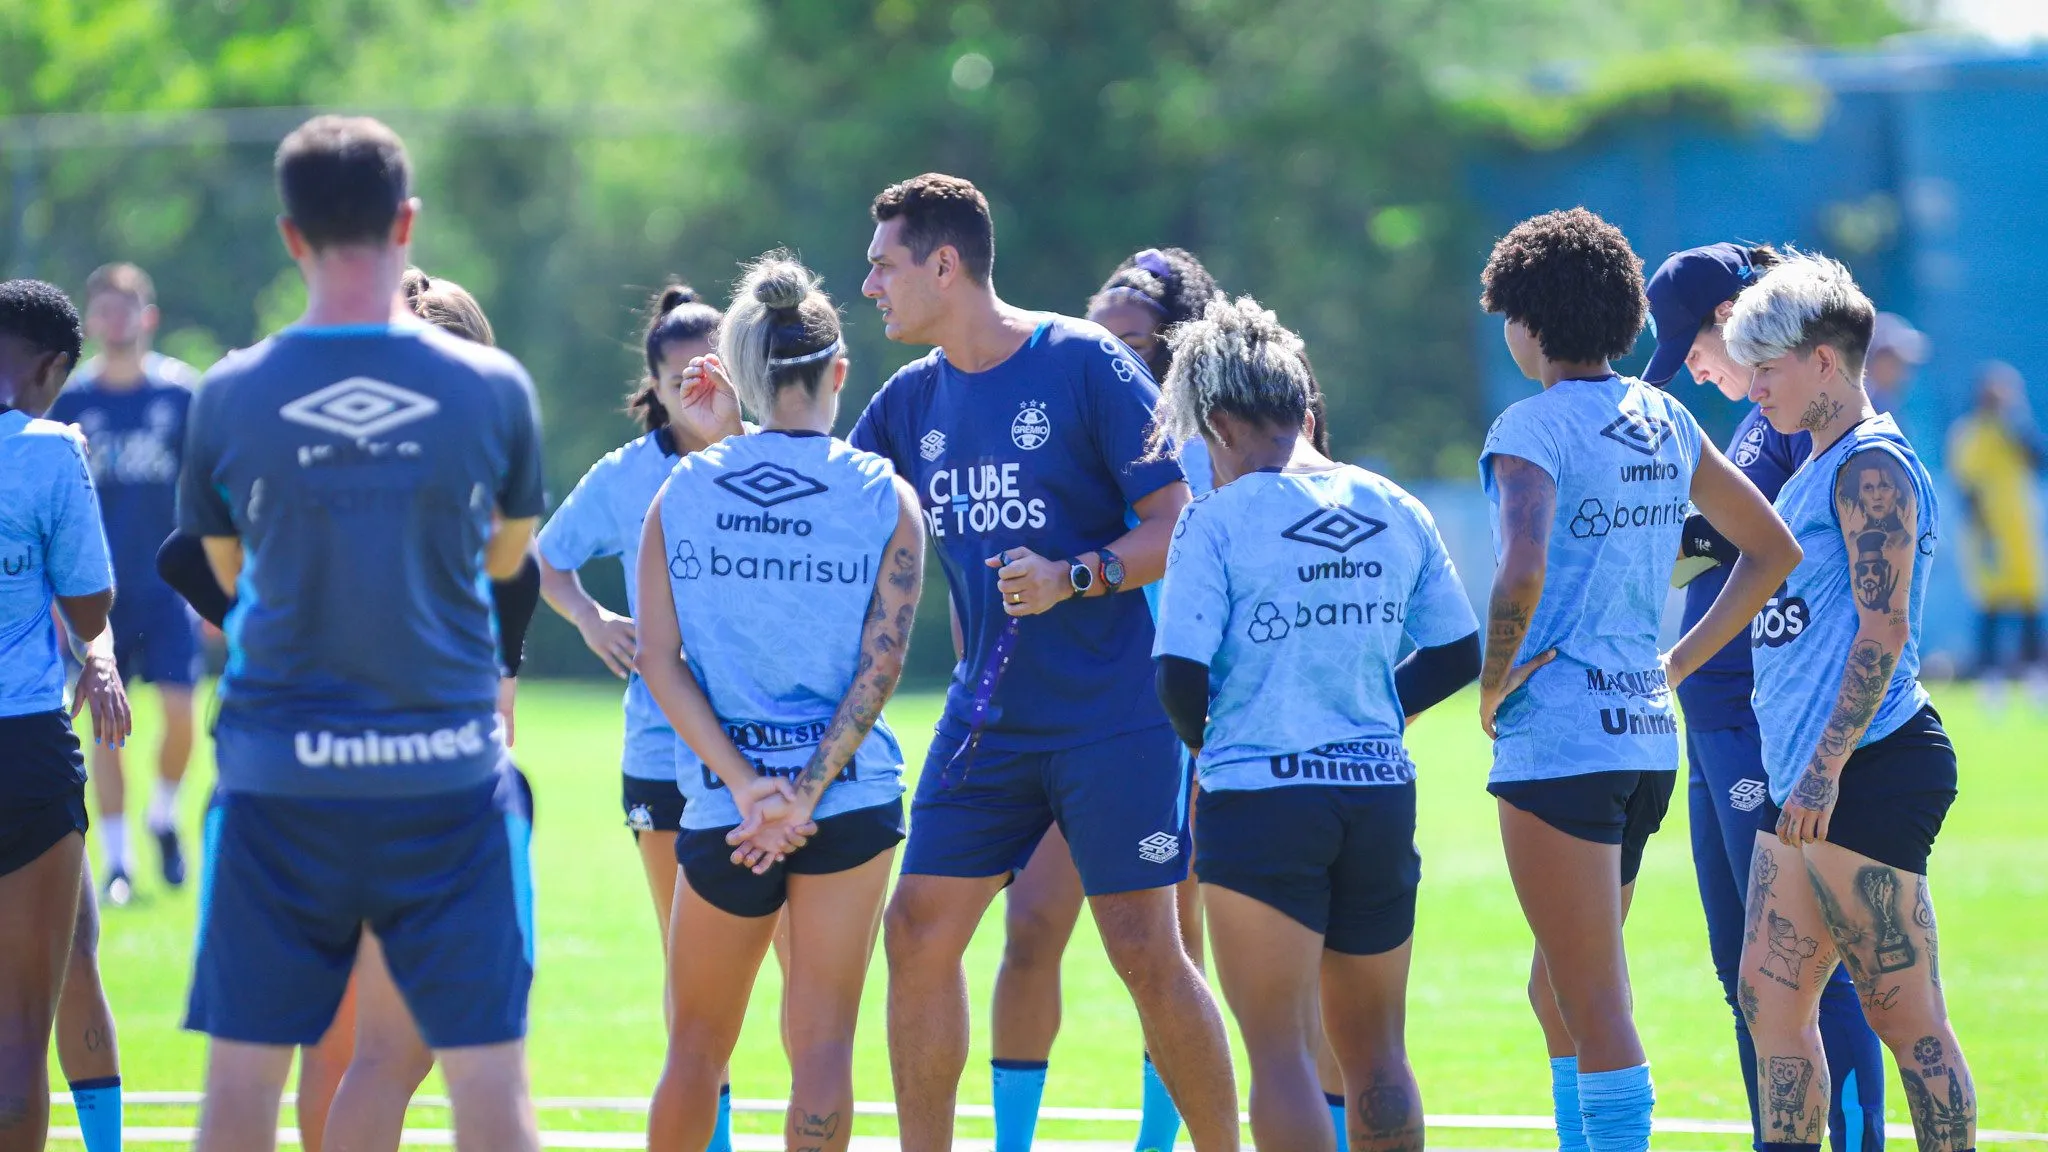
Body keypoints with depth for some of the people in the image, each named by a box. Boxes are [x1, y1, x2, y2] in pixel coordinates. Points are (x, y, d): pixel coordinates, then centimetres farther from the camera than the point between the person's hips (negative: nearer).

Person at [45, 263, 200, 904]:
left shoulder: (181, 392, -2)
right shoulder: (72, 401, 1)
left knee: (180, 710, -10)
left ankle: (164, 816, 17)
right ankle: (116, 862, 8)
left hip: (167, 586, -1)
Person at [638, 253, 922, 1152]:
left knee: (697, 1043, 14)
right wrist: (805, 795, -11)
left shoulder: (683, 490, 2)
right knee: (823, 1044, 1)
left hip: (721, 802, 1)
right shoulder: (884, 497, -2)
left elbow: (659, 660, -4)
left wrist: (746, 785, -9)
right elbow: (880, 664, -8)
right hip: (851, 798, -1)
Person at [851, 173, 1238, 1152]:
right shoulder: (913, 400, 9)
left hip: (1114, 715, -6)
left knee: (1145, 952, -6)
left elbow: (1180, 527, -9)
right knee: (919, 933, 0)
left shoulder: (1084, 363, -9)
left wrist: (1076, 577, -23)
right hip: (984, 721, 6)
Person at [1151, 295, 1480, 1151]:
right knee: (1374, 1054, 14)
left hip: (1259, 795, -5)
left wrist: (1204, 738, 7)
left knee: (1281, 1051, -2)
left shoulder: (1218, 519, -9)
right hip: (1380, 793, 5)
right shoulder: (1395, 511, 7)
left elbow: (1181, 677, -13)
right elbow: (1458, 654, 11)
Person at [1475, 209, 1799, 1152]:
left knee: (1595, 1010, -6)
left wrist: (1491, 686, -12)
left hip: (1558, 739, -8)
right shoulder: (1664, 421, 12)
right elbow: (1773, 549, 20)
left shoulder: (1533, 428, -11)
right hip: (1647, 734, 8)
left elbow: (1522, 576, -28)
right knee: (1557, 993, 20)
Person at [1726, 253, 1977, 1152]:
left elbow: (1884, 626, -18)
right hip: (1806, 780, 10)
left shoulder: (1871, 465, -10)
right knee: (1770, 999, 10)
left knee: (1903, 1012, -9)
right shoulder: (1816, 471, 20)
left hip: (1868, 772, -10)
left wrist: (1824, 771, -22)